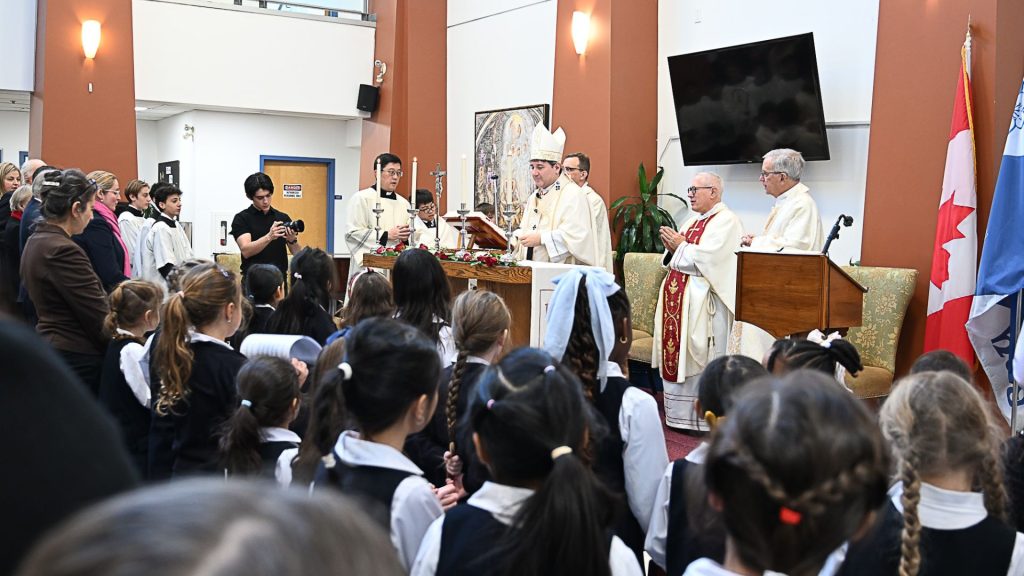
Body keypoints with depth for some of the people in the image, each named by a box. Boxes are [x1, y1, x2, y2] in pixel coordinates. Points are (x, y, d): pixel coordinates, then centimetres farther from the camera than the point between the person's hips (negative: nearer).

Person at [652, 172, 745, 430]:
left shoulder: (726, 221, -8)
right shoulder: (693, 221, 20)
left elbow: (707, 259, -20)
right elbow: (676, 261, 22)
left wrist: (680, 246, -9)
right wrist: (672, 247, 2)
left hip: (702, 302, -9)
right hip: (678, 299, 9)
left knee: (698, 359, -6)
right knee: (677, 356, 8)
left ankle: (704, 418, 2)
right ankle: (680, 415, 16)